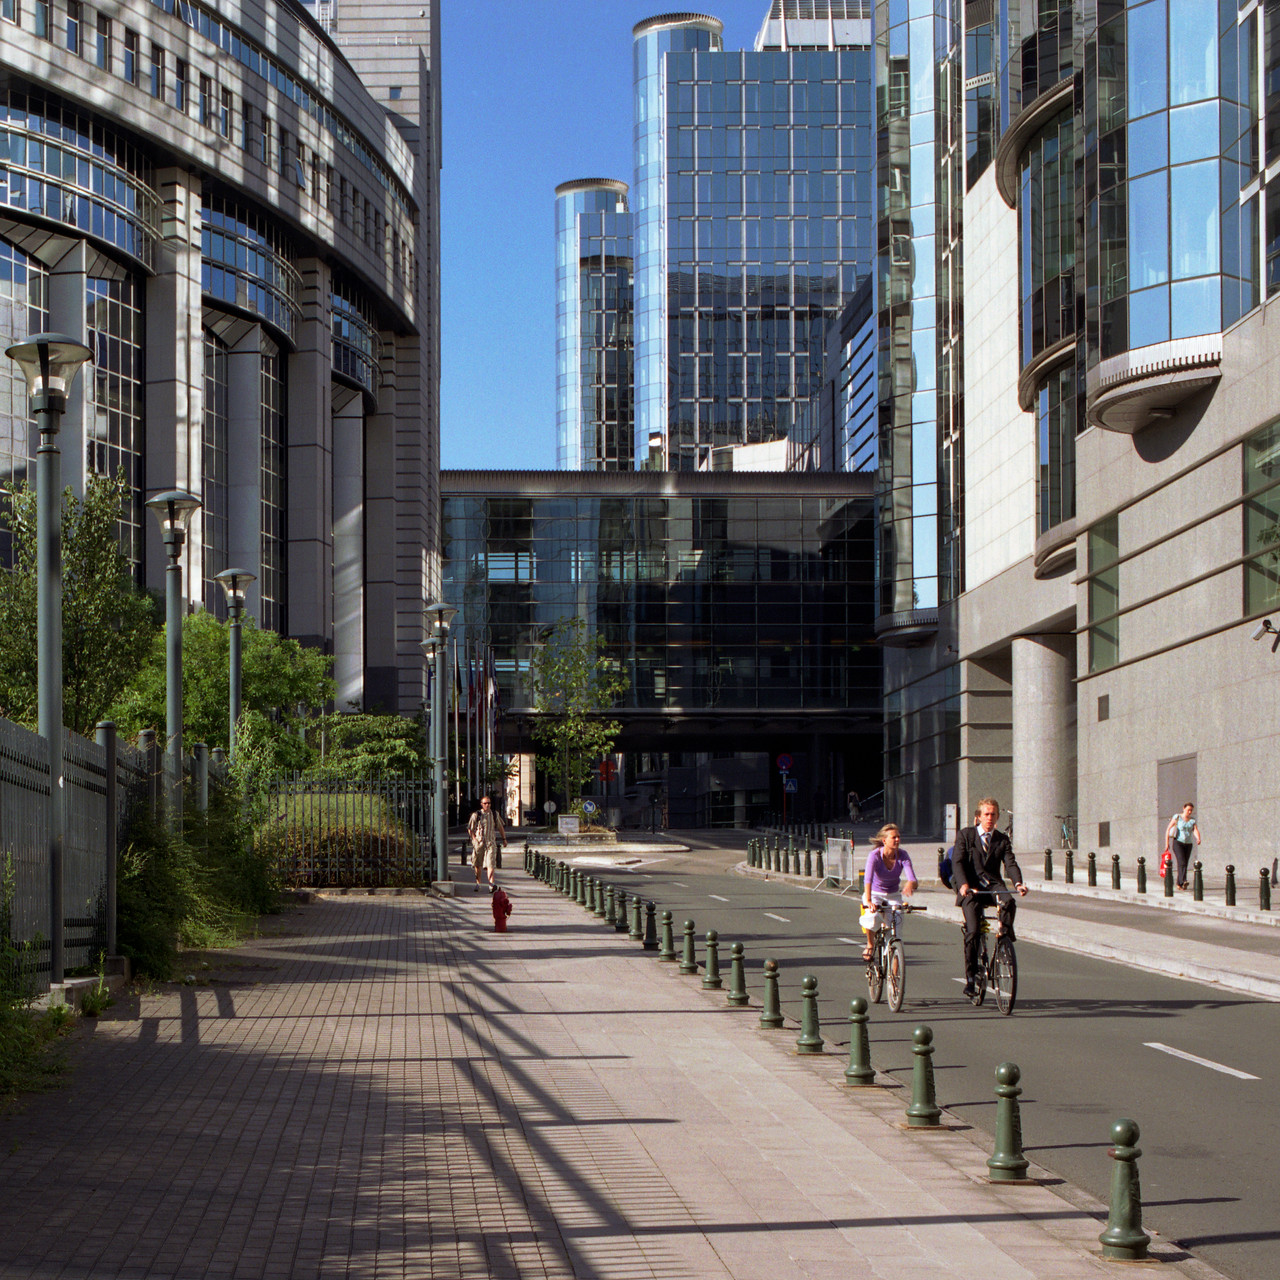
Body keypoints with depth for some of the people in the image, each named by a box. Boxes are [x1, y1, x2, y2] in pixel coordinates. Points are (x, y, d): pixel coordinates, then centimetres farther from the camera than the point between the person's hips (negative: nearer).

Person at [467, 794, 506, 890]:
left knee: (490, 864, -13)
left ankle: (491, 884, -23)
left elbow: (500, 827, 22)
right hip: (479, 842, -1)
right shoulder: (476, 815, 0)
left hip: (491, 843, 1)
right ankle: (478, 883, 26)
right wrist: (474, 839, -10)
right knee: (478, 865, 9)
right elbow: (470, 829, 2)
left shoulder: (494, 815, 9)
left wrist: (504, 839, 19)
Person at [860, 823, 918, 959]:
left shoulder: (902, 855, -18)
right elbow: (868, 879, -37)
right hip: (874, 893, -2)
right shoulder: (875, 855, -25)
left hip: (893, 895, 2)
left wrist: (910, 884, -54)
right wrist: (868, 901, -53)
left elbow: (913, 878, -28)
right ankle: (870, 945, -1)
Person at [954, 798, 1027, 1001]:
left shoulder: (1002, 840, 13)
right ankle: (970, 978, -6)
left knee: (1009, 902, -34)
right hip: (971, 888, -2)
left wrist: (1018, 883, -22)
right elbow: (957, 862, -6)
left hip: (993, 884, 2)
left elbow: (1010, 864, 0)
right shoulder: (965, 835, 6)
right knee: (973, 931, -15)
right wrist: (963, 884, -25)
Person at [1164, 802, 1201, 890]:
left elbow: (1195, 830, -8)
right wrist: (1167, 843, -8)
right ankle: (1183, 882, -35)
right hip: (1177, 843, -5)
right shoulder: (1177, 817, -4)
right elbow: (1168, 829, -4)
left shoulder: (1192, 820, 8)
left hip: (1188, 844, 5)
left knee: (1184, 864, 5)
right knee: (1181, 862, -21)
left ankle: (1179, 884, 14)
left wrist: (1198, 838, -29)